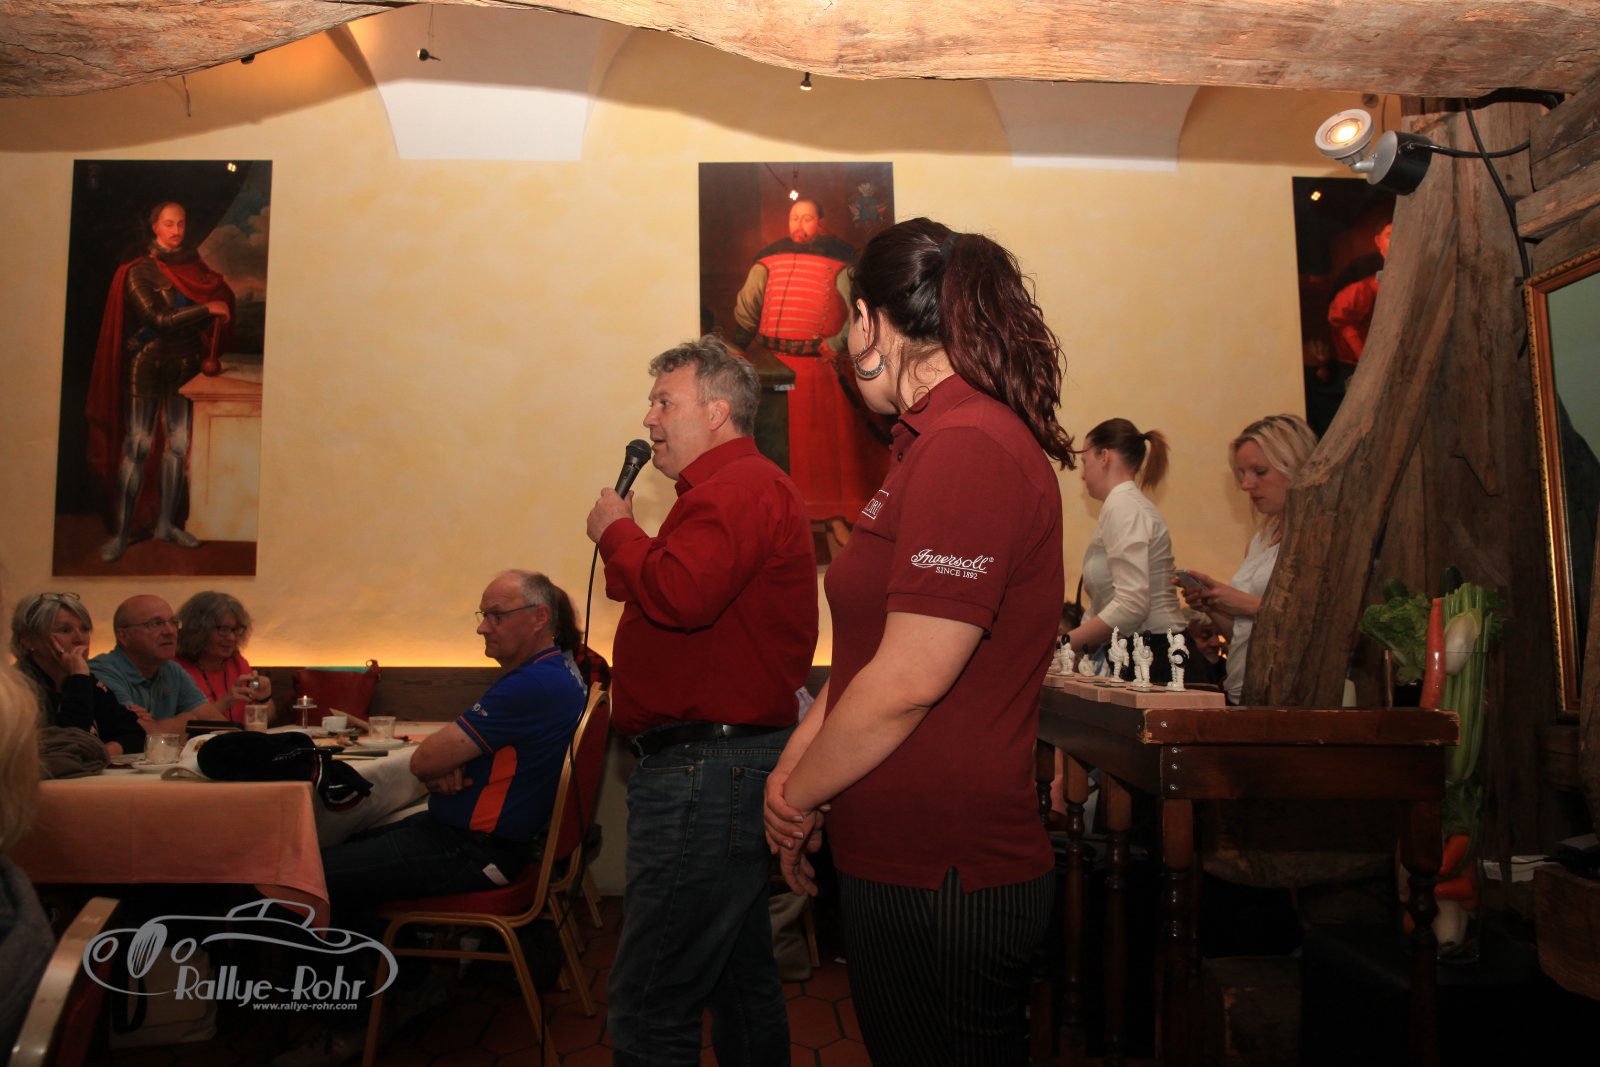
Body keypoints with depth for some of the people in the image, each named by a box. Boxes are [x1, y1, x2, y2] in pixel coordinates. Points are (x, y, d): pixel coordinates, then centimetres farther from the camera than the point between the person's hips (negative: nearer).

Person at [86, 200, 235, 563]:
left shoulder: (192, 265, 10)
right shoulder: (139, 271, -4)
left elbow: (221, 297, 7)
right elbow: (158, 319, -13)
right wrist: (207, 309, -13)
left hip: (185, 366, 4)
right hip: (147, 365, -4)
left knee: (179, 444, 5)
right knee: (136, 447, -4)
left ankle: (167, 523, 16)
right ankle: (121, 532, 1)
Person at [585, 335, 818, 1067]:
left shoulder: (740, 488, -14)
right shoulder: (741, 485, 22)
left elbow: (682, 595, -30)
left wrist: (616, 532, -12)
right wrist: (624, 542, 7)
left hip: (709, 767, -12)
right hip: (731, 761, 12)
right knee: (741, 979, 22)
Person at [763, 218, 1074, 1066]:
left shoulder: (968, 449, -21)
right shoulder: (940, 443, 13)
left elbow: (909, 680, -24)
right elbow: (866, 653, 14)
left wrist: (796, 796, -9)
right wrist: (794, 764, 7)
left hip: (944, 879, -9)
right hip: (905, 860, 10)